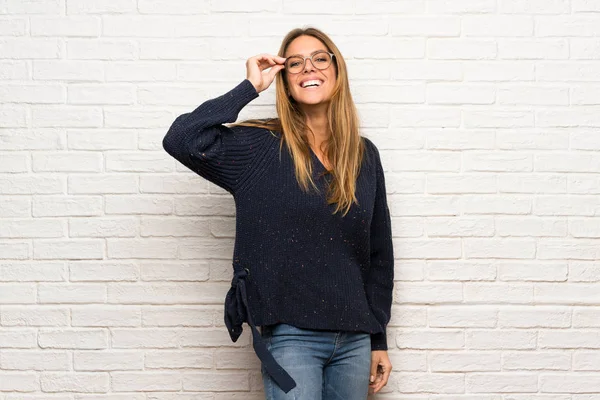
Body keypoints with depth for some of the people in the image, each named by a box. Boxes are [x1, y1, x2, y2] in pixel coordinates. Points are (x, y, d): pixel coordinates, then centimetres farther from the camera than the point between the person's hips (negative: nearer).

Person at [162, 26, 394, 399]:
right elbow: (181, 140, -22)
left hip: (354, 339, 4)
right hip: (290, 336, -4)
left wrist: (379, 339, 11)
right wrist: (250, 87, -15)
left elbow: (379, 252, 9)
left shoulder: (364, 155, 5)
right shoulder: (260, 146, -6)